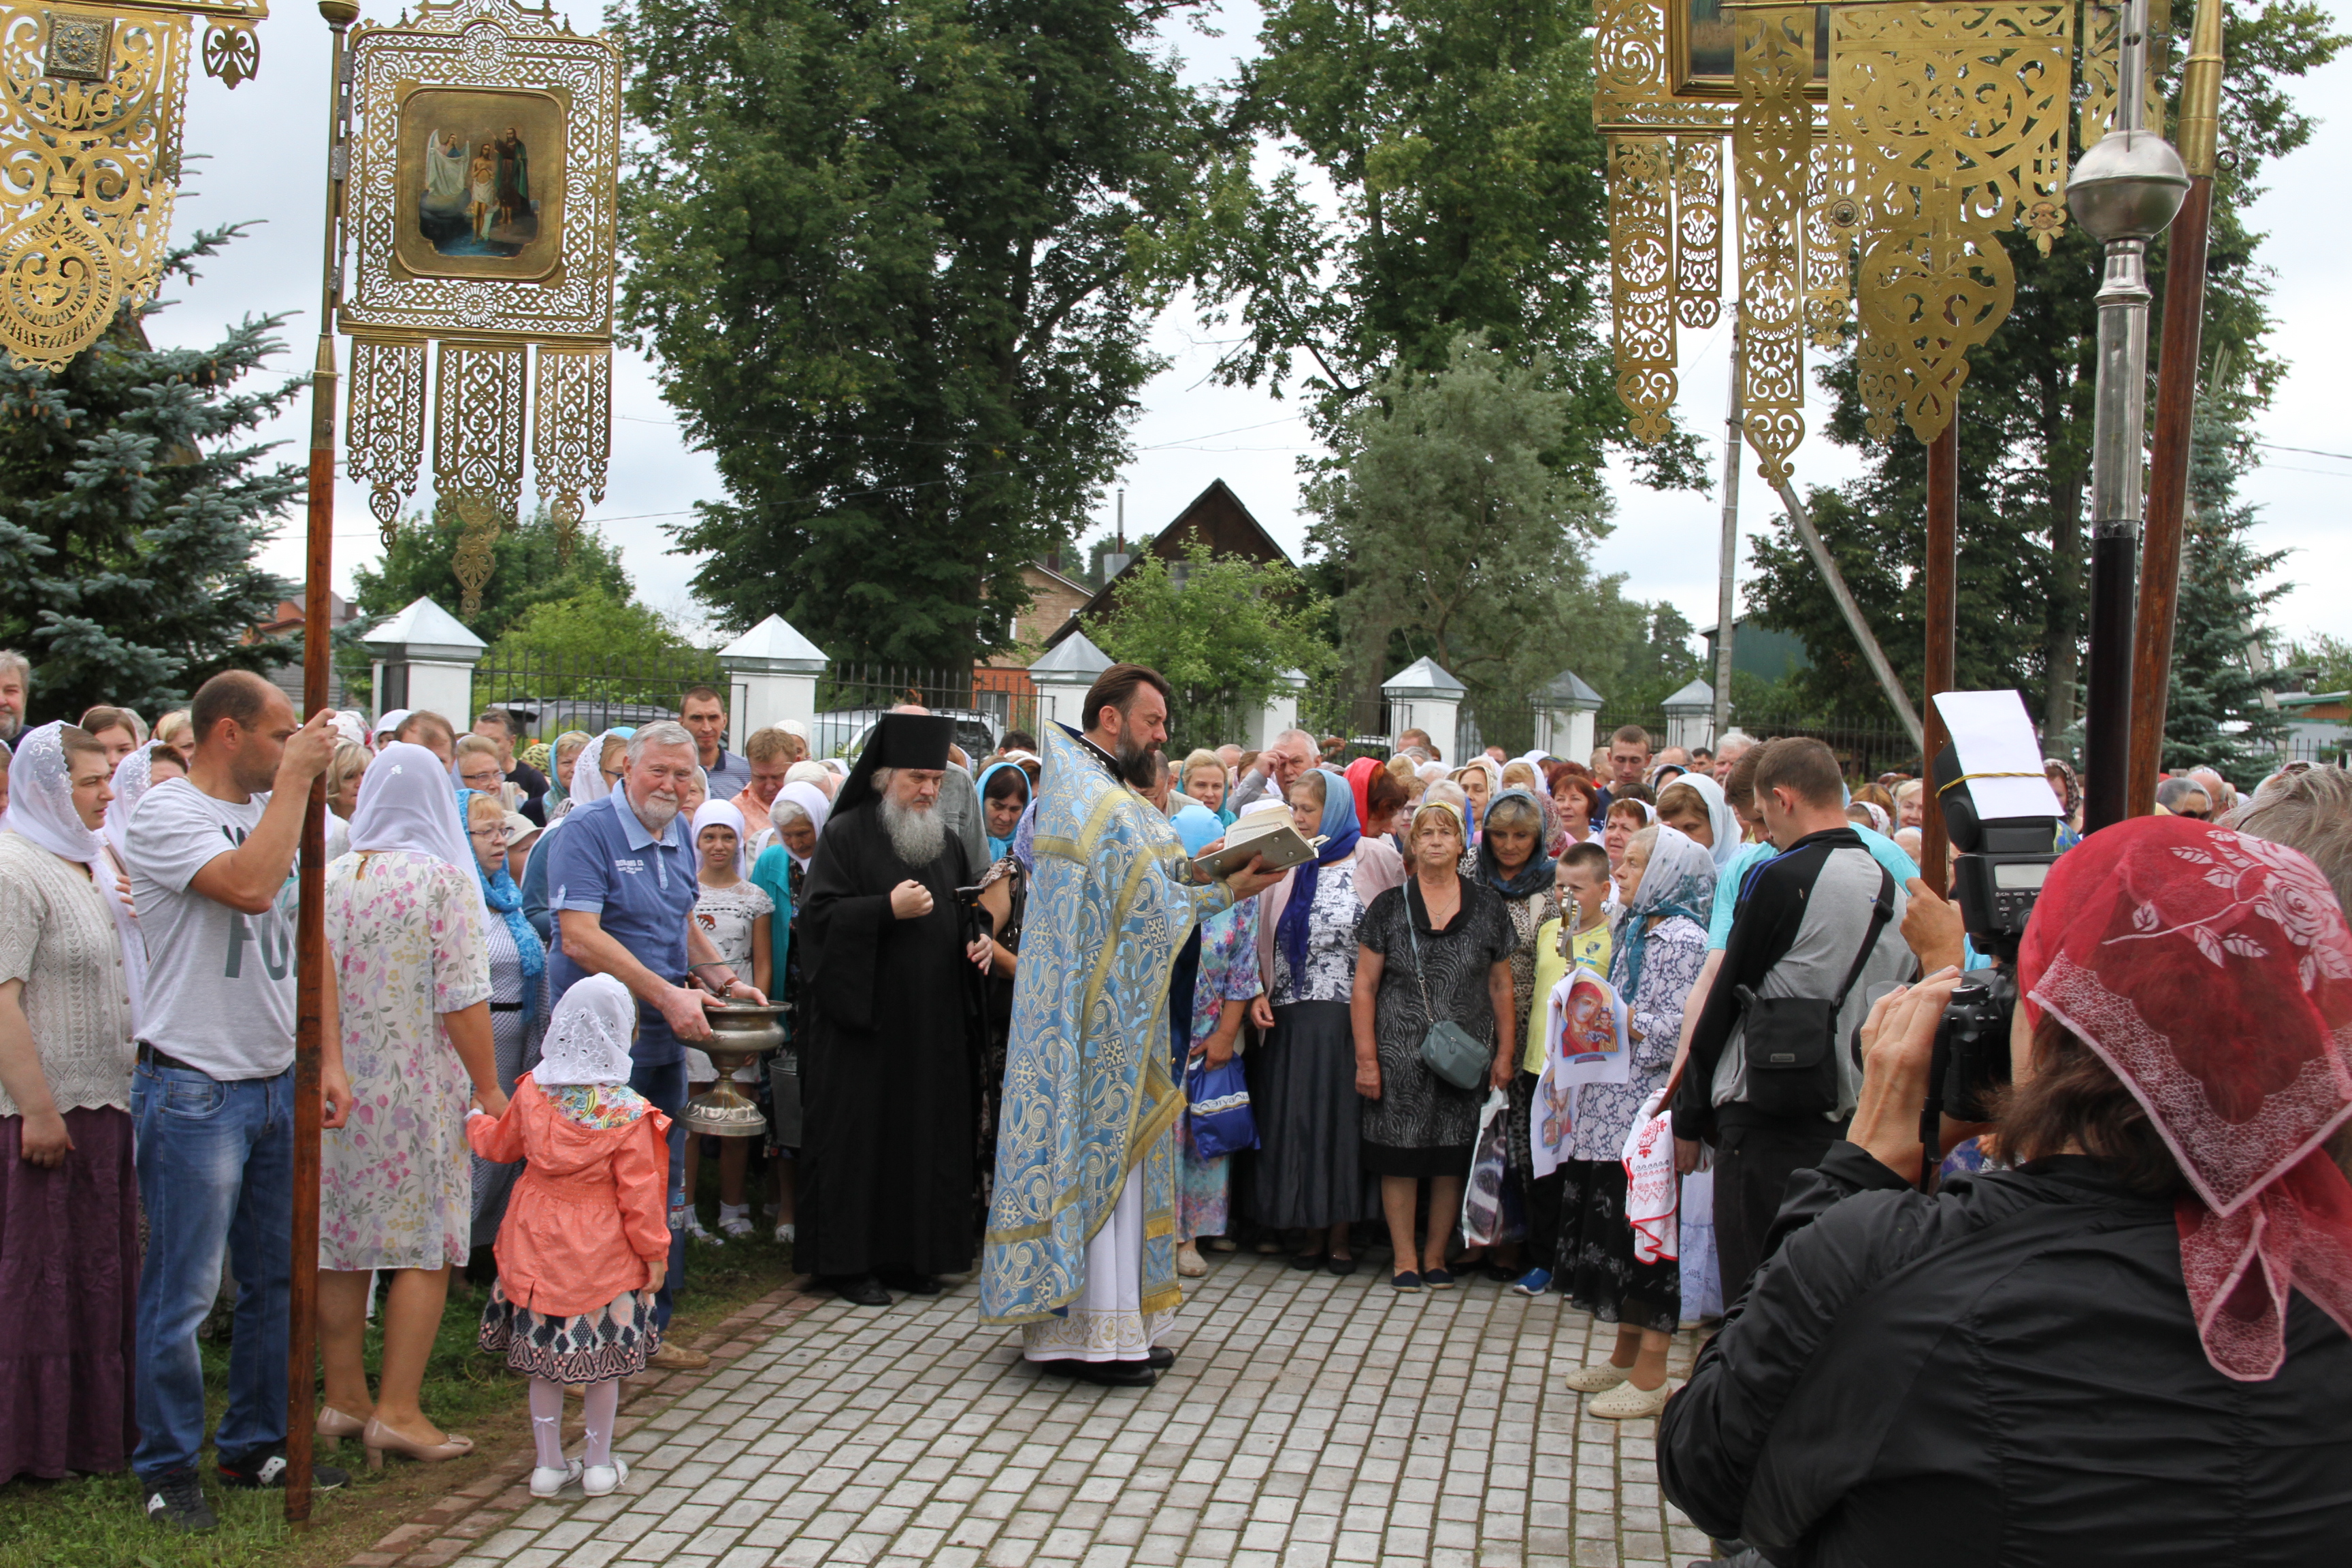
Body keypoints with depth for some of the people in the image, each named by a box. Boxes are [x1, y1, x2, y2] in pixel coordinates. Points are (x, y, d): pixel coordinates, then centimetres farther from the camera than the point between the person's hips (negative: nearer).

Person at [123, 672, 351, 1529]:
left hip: (275, 1083, 7)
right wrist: (296, 778, -20)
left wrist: (329, 1058, 10)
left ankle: (255, 1444, 26)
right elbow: (250, 886, -29)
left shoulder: (272, 811, 11)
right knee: (183, 1291, 1)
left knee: (273, 1281, 13)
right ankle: (167, 1467, 14)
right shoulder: (165, 814, -11)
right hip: (194, 1090, -7)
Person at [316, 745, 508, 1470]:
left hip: (334, 1084, 5)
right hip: (418, 1087, -5)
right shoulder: (443, 880, -10)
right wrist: (489, 1086, -4)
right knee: (424, 1246, 2)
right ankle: (397, 1410, 1)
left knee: (341, 1243, 11)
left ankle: (344, 1397, 20)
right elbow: (463, 1001, -13)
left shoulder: (328, 878, 3)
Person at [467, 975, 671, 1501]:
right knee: (604, 1361, 11)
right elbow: (638, 1192, -12)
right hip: (603, 1254, -3)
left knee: (542, 1359, 13)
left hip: (538, 1244, 3)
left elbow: (500, 1145, 15)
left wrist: (475, 1120, 37)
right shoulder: (627, 1112, -15)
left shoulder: (532, 1092, -5)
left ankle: (549, 1463, 21)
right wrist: (654, 1252, 0)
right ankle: (599, 1464, 20)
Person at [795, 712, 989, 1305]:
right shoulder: (846, 834, -3)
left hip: (933, 1022, 6)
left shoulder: (946, 841, 15)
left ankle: (912, 1253, 16)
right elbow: (819, 915, -11)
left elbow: (966, 914, 24)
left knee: (927, 1134, 6)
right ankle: (848, 1260, 6)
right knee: (857, 1135, -3)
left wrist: (979, 942, 3)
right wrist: (887, 909, -21)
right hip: (862, 1016, -6)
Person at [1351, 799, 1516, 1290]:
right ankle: (1405, 1257, 11)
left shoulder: (1486, 907, 6)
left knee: (1453, 1158, 6)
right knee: (1400, 1157, 0)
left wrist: (1505, 1052, 3)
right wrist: (1366, 1058, -4)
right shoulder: (1390, 906, 1)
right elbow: (1365, 986, 1)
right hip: (1400, 1054, -1)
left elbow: (1500, 985, 9)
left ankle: (1436, 1254, 19)